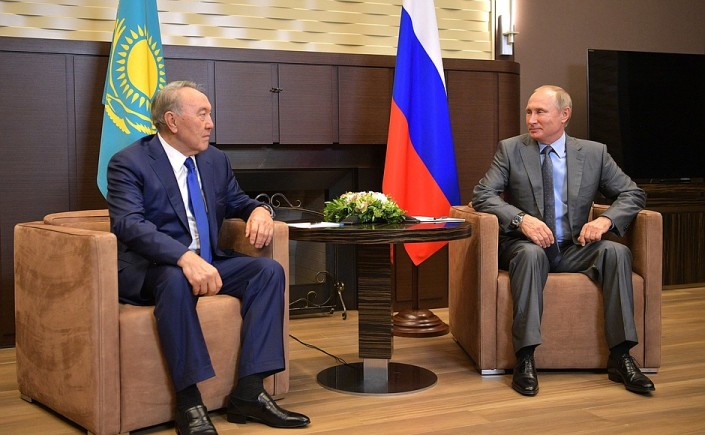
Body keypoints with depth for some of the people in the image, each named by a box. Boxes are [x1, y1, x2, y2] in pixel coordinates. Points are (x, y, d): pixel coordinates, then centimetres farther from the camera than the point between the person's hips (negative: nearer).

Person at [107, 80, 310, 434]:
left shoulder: (216, 160, 11)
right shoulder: (128, 163, -10)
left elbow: (236, 202, 24)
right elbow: (128, 223, -24)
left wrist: (259, 210, -4)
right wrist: (184, 257, -41)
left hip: (204, 261, 7)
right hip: (148, 269, -6)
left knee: (268, 269, -15)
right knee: (176, 279, -39)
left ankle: (248, 392, -20)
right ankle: (189, 402, -31)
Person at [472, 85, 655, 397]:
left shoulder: (594, 153, 8)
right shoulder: (510, 150, 3)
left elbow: (632, 194, 8)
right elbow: (482, 195, -6)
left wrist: (605, 219, -14)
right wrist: (522, 219, -24)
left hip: (574, 249, 2)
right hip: (526, 245, -2)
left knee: (617, 251, -26)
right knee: (530, 253, -36)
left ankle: (620, 358, -22)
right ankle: (525, 360, -36)